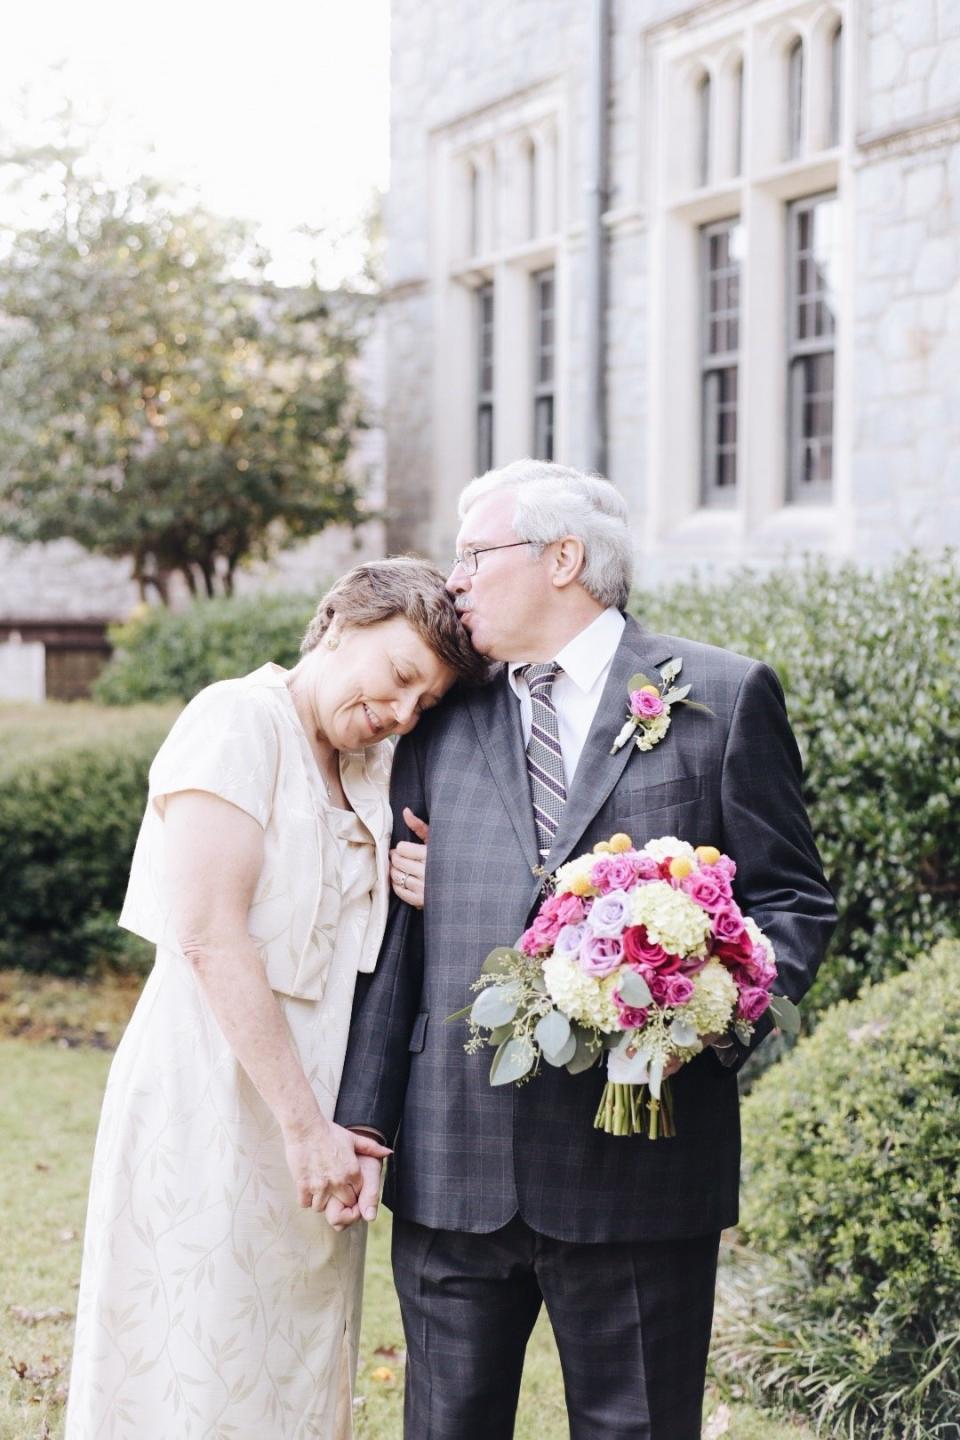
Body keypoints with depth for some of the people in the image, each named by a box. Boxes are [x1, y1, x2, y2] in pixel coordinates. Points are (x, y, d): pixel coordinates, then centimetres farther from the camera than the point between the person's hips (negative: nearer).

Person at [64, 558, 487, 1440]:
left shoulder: (373, 769, 14)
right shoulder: (239, 723, -10)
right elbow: (211, 934, -19)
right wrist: (304, 1124, -20)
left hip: (317, 1114, 8)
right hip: (216, 1099, -8)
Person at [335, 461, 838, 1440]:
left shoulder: (721, 696, 3)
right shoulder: (441, 721, 13)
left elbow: (792, 900, 3)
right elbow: (399, 935, 11)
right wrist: (362, 1118, 4)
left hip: (639, 1163, -3)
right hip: (453, 1167, 3)